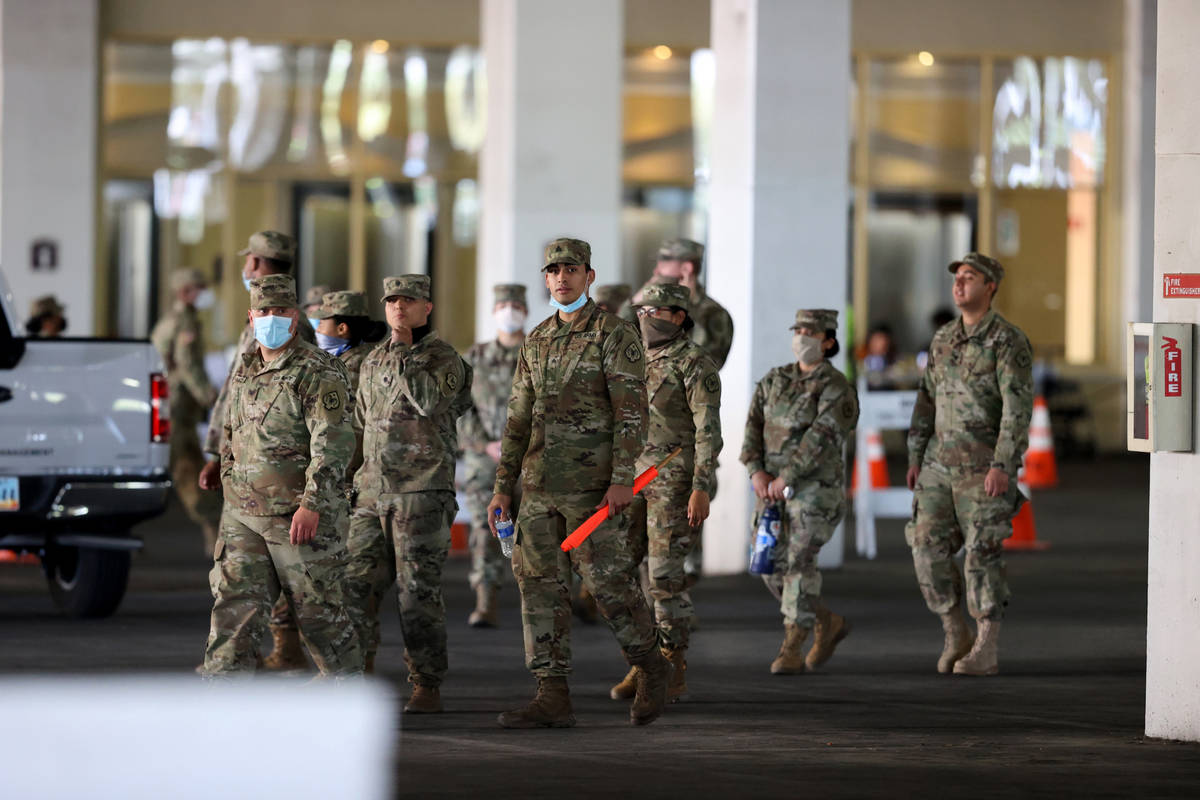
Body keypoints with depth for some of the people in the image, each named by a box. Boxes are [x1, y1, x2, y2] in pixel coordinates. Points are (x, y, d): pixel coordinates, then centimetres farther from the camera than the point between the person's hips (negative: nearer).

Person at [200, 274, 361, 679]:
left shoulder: (318, 374, -10)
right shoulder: (244, 371, 13)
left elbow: (333, 445, -18)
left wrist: (311, 505, -25)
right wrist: (229, 482, 21)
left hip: (300, 515, -6)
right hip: (243, 515, 6)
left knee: (318, 607, 3)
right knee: (234, 604, -1)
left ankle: (349, 681, 19)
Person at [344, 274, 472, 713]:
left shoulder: (444, 359, -4)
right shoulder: (374, 361, 16)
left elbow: (430, 401, -23)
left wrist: (403, 352, -18)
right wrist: (359, 476, 24)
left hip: (423, 492, -6)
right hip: (373, 492, 6)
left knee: (419, 591, -6)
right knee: (357, 585, 1)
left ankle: (427, 688, 0)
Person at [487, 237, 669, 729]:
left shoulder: (615, 336, -6)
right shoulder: (537, 342, 14)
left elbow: (632, 411, -13)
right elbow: (519, 418, 16)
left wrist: (623, 479, -21)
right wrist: (503, 488, 12)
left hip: (593, 485, -6)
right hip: (540, 484, 6)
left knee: (608, 584, -5)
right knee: (539, 584, 0)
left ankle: (650, 667, 18)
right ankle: (552, 699, 1)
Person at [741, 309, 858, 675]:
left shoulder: (837, 389, -7)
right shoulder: (773, 381, 12)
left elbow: (820, 437, -17)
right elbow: (753, 428, 5)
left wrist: (785, 477, -23)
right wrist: (757, 472, -11)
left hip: (816, 489, -6)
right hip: (773, 489, 6)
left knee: (799, 562, -15)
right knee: (774, 568, 5)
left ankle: (791, 650, -11)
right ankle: (828, 623, 25)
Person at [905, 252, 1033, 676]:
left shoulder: (1008, 341, -11)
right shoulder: (944, 340, 11)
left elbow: (1018, 408, -18)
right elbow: (927, 402, 16)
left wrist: (1002, 466, -25)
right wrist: (915, 459, 10)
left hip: (986, 466, -6)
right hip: (942, 463, 6)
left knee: (983, 555, -6)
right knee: (929, 550, -1)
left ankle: (986, 651, 0)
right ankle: (956, 638, 13)